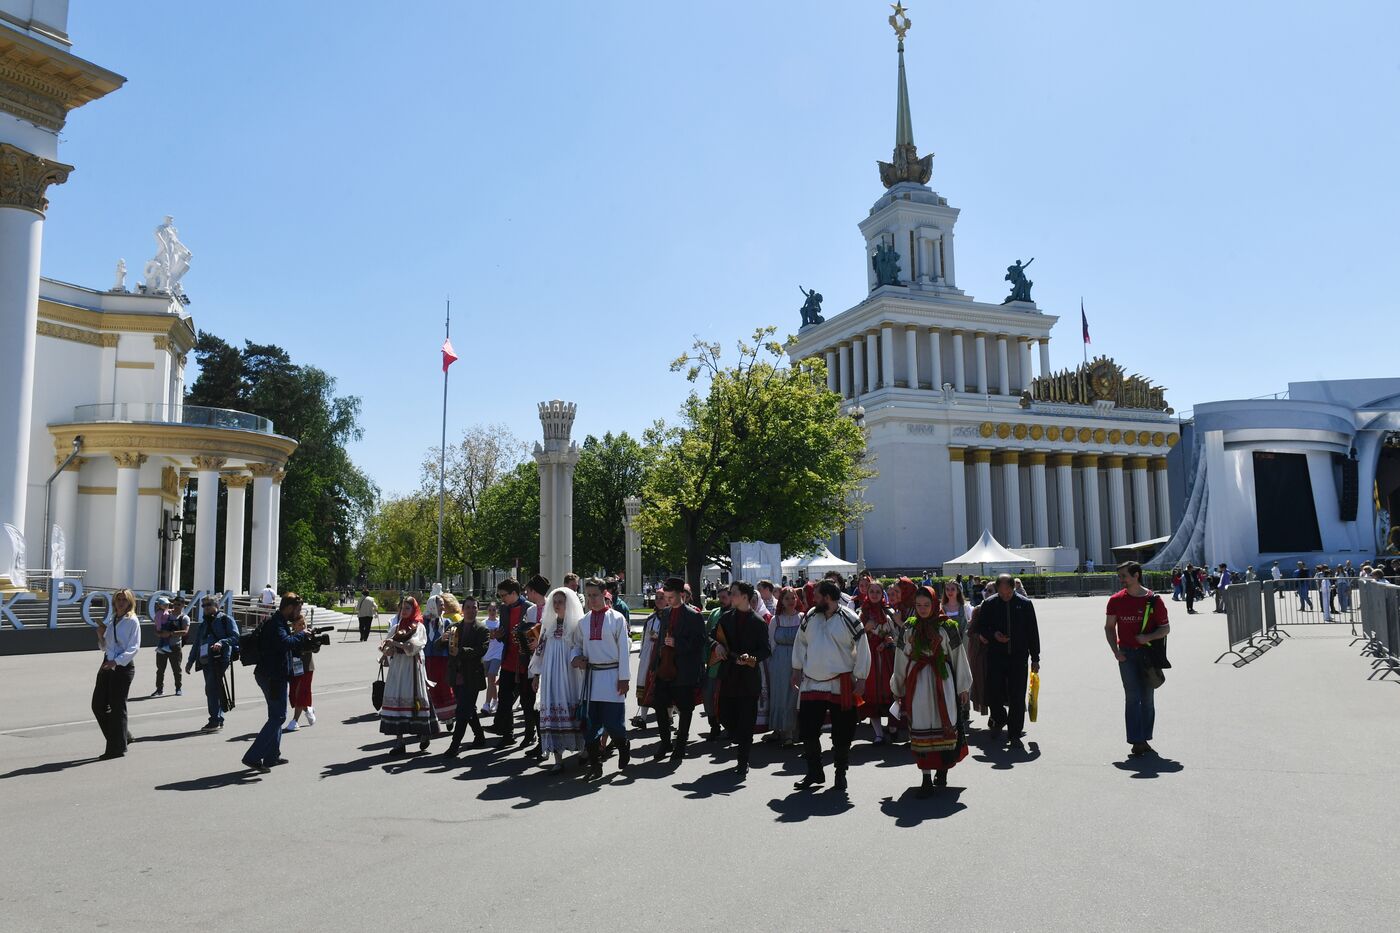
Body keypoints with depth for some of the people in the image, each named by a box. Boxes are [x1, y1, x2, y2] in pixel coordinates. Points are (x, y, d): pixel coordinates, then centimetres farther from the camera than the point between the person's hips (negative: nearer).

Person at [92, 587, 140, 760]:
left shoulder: (132, 621, -7)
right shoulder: (112, 620, 13)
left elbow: (134, 648, -15)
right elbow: (105, 647, 20)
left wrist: (117, 661, -24)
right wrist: (101, 636, 2)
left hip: (123, 667, -7)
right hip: (107, 665, 8)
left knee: (117, 707, -1)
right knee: (98, 705, 8)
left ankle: (117, 748, 10)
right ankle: (122, 737, 24)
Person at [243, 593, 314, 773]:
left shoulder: (278, 622, 16)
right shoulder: (275, 623, -16)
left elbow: (290, 649, 23)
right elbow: (285, 643, -35)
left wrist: (305, 645, 8)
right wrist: (302, 634, -19)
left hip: (272, 675, 11)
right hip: (273, 676, -11)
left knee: (276, 716, 18)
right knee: (278, 717, -9)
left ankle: (271, 756, 26)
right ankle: (252, 757, -10)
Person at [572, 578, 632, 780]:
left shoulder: (617, 618, -4)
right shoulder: (583, 622, 9)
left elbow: (624, 649, -5)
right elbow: (577, 645, 19)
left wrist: (624, 678, -7)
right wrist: (575, 658, -4)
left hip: (612, 674, -4)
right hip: (591, 674, 4)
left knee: (613, 722, -3)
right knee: (590, 724, 4)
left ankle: (623, 749, 27)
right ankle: (595, 766, 14)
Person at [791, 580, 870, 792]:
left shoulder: (849, 620, -10)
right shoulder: (810, 617, 4)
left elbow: (863, 651, -5)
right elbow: (800, 643, 16)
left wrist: (861, 679, -6)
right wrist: (797, 670, 13)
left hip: (841, 685, -4)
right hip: (811, 683, 4)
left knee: (842, 733, 5)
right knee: (808, 730, 5)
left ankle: (840, 773, 23)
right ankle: (814, 772, 22)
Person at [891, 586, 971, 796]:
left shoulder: (947, 627, -1)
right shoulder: (909, 627, 6)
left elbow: (958, 657, 5)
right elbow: (901, 659, 13)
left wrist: (962, 687, 7)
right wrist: (899, 688, 16)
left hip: (942, 681, -2)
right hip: (917, 682, 2)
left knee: (944, 725, -1)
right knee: (920, 729, 0)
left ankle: (943, 769, 19)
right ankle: (926, 778, 5)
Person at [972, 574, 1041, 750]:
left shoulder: (1025, 604, 1)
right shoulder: (989, 604, 1)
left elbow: (1033, 633, 6)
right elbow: (979, 628, 9)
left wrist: (1035, 658, 6)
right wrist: (993, 635, -11)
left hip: (1019, 657, 0)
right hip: (995, 656, 1)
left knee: (1017, 698, 0)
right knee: (993, 694, -1)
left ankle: (1014, 735, 10)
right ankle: (999, 718, 30)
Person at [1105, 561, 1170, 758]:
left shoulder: (1154, 600, -5)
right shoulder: (1116, 600, 2)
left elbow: (1165, 628, 1)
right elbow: (1109, 627, 9)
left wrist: (1148, 637, -17)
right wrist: (1116, 651, -3)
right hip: (1126, 654, 0)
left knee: (1147, 699, 9)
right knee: (1132, 698, -5)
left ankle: (1144, 740, 20)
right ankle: (1136, 742, -5)